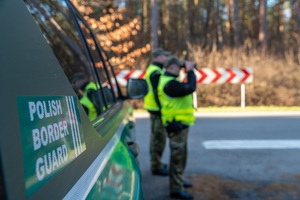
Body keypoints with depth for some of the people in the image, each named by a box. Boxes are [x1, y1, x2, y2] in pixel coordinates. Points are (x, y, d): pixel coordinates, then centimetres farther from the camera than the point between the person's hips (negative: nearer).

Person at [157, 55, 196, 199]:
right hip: (177, 123, -11)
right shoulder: (170, 83, -23)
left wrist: (188, 70, 4)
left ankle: (179, 179, 36)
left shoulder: (168, 79, 12)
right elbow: (190, 88, -29)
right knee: (177, 155, -6)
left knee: (181, 153, 22)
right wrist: (190, 71, -15)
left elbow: (186, 88, 16)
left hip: (180, 122, 11)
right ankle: (176, 188, 1)